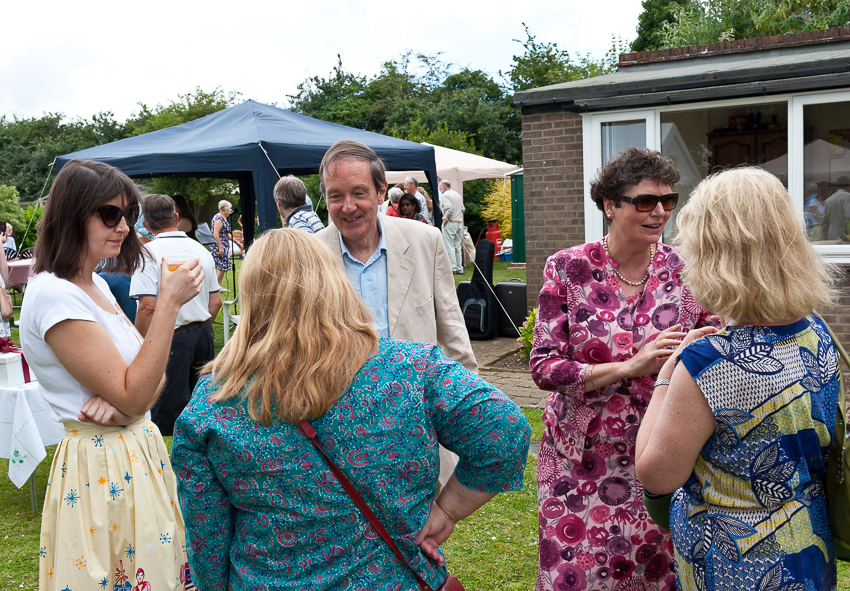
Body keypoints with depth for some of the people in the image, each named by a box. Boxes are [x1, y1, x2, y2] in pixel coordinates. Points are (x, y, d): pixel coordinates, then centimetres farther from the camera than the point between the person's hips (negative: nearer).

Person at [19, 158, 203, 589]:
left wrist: (119, 396, -15)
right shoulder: (52, 294, -19)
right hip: (101, 468, -9)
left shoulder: (95, 285, 9)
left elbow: (148, 377, 9)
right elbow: (132, 396, -21)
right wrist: (169, 302, -22)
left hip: (139, 452, 9)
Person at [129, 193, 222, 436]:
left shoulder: (149, 252, -11)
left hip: (172, 340, -7)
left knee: (166, 418, 0)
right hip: (204, 335, 7)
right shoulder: (201, 250, 9)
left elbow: (147, 307, -19)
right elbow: (215, 302, 13)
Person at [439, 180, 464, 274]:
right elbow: (463, 209, 18)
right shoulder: (457, 194, 18)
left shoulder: (445, 195, -8)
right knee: (457, 246, 11)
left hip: (450, 223, -8)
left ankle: (453, 268, -9)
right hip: (459, 222, 8)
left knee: (449, 246, -6)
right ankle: (459, 268, 11)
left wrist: (446, 219, -13)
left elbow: (450, 209, -21)